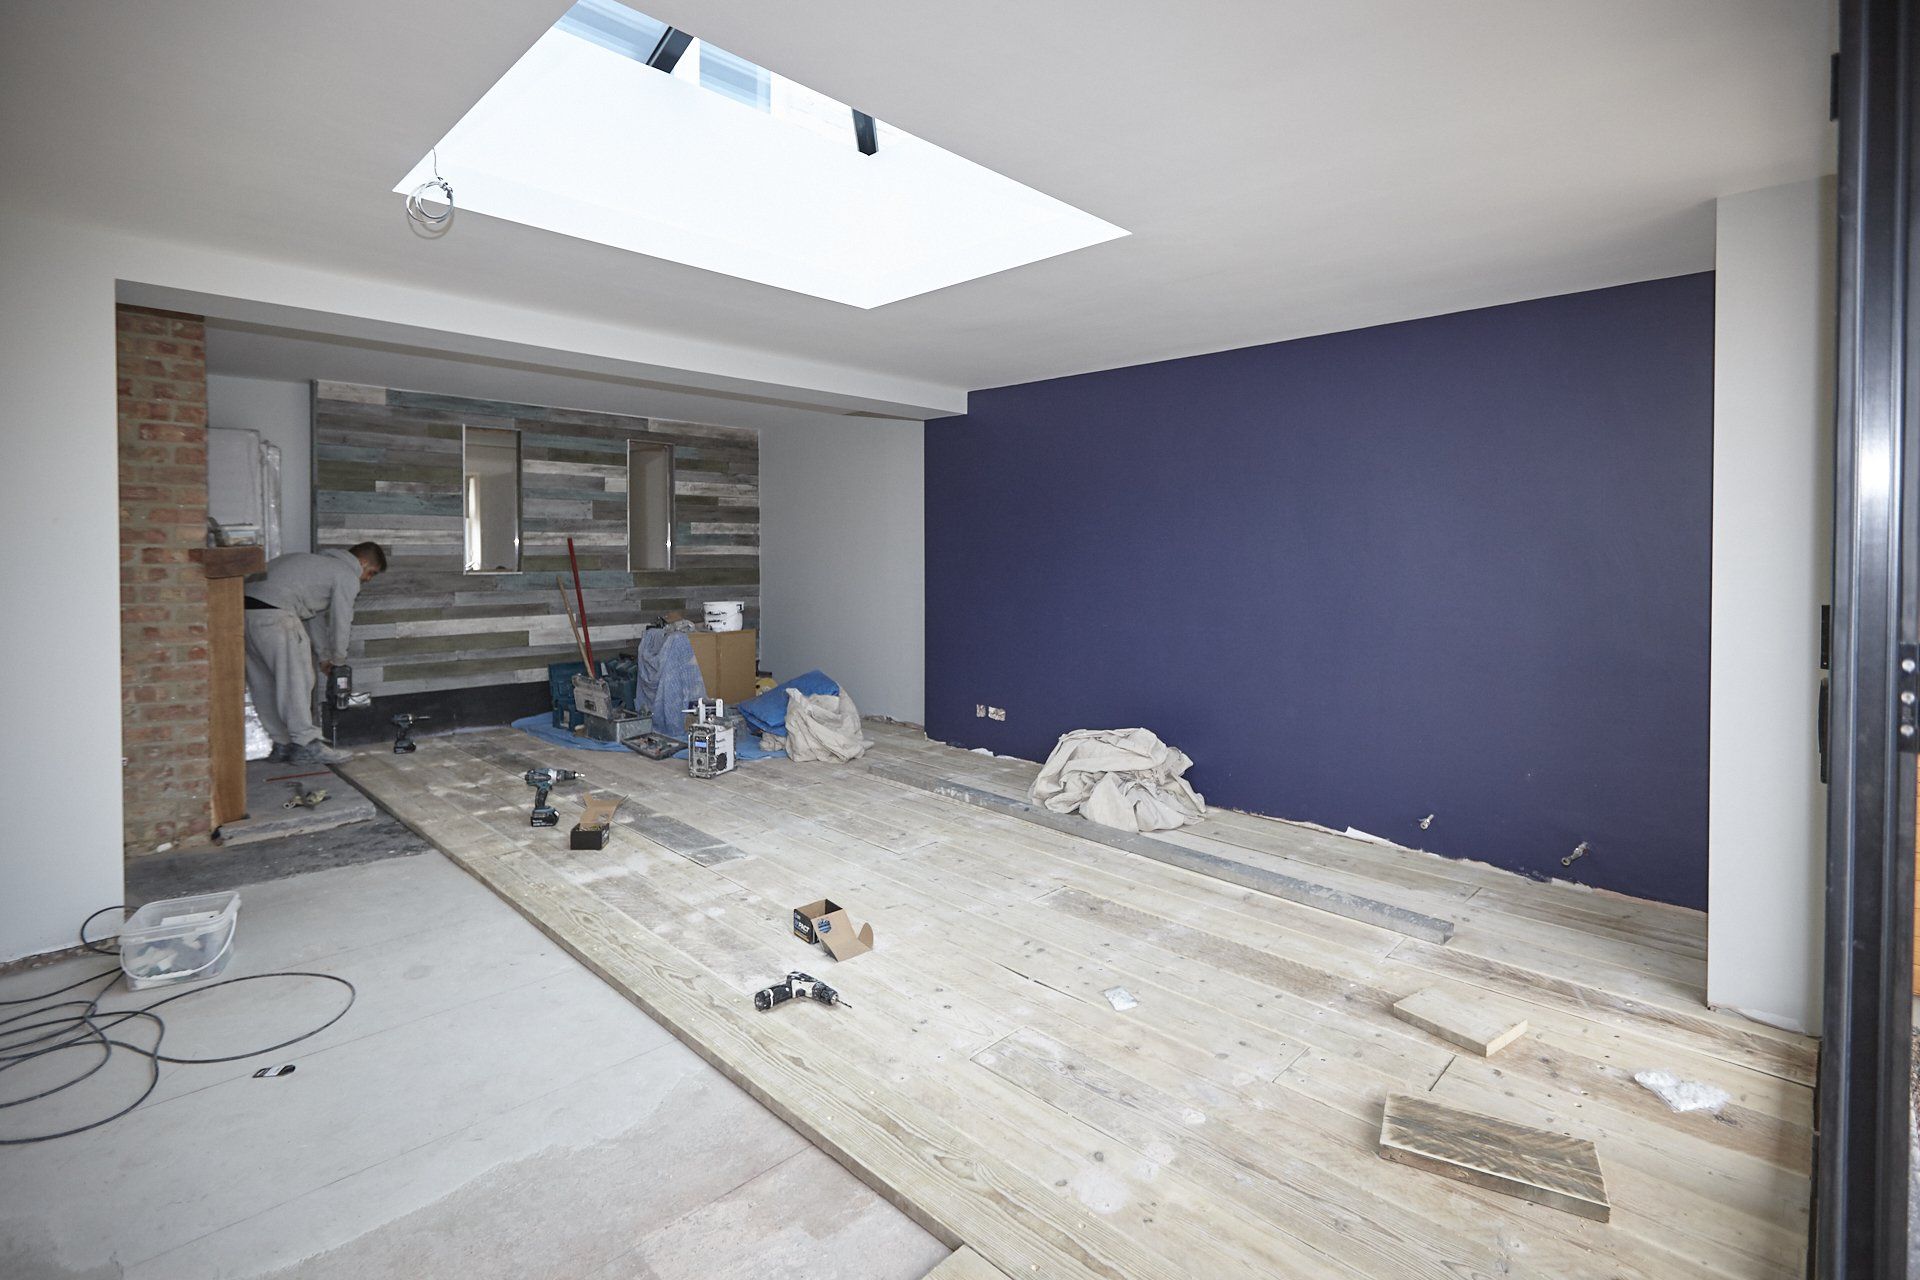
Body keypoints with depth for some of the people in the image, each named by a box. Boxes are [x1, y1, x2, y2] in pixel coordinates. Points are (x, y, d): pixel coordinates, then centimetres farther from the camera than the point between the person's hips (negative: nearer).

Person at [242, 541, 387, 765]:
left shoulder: (322, 563, 31)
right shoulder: (347, 577, 1)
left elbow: (317, 616, 36)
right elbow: (340, 622, 4)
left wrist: (325, 655, 39)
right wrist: (338, 659, 21)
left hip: (246, 604, 10)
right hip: (273, 614, -10)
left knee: (264, 684, 14)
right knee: (296, 679, -4)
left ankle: (282, 745, 22)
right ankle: (305, 745, 1)